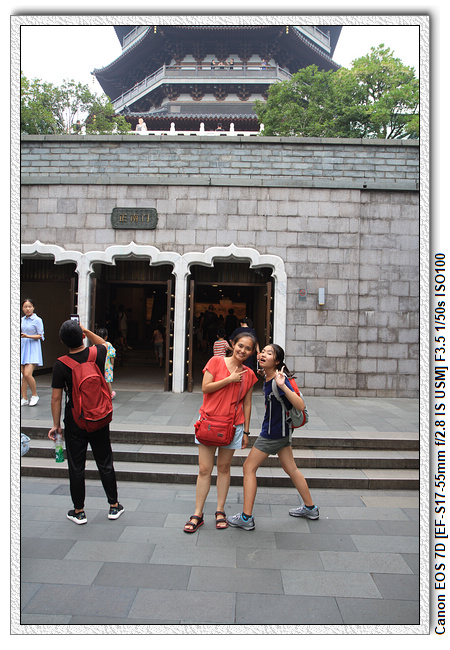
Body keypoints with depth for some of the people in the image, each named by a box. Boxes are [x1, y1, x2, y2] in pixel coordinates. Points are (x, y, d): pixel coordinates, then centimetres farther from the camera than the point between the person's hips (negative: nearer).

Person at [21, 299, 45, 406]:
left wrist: (27, 336, -18)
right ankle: (24, 399, 11)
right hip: (22, 347, 5)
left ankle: (35, 395, 6)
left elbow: (40, 336, -6)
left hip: (32, 348, -5)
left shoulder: (37, 320, -4)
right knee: (22, 375, 3)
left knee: (27, 374, -14)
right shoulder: (22, 320, 13)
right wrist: (20, 335, 1)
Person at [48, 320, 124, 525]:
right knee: (105, 463, 14)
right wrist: (85, 330, 14)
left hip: (74, 420, -2)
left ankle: (79, 512, 21)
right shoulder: (97, 354, -9)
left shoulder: (61, 365, -14)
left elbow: (56, 398, -9)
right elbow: (103, 343, 18)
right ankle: (114, 506, 24)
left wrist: (56, 424, 1)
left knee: (76, 467, 10)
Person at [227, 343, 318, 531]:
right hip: (282, 431, 9)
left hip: (273, 432, -9)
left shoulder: (279, 379, -25)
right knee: (291, 469, 20)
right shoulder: (267, 377, 1)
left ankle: (246, 518, 6)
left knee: (249, 467, 0)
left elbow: (301, 406, -32)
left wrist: (283, 386, -43)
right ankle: (310, 508, 35)